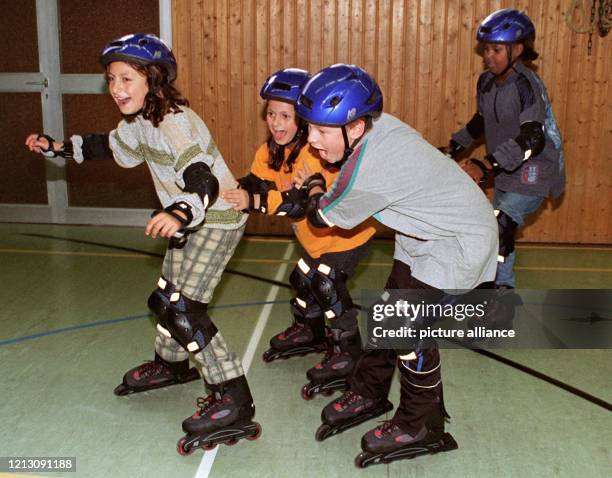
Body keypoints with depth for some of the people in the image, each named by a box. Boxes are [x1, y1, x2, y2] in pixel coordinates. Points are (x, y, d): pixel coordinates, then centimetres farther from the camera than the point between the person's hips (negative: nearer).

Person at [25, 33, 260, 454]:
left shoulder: (176, 123, -27)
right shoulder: (140, 120, 1)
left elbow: (203, 182, -40)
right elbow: (113, 147, 21)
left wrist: (181, 212, -60)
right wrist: (60, 147, 14)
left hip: (218, 218, -10)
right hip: (190, 219, 10)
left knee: (184, 309, -17)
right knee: (166, 297, 20)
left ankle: (234, 402, -12)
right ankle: (172, 365, 45)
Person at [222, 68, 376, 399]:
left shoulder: (313, 153, -32)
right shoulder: (270, 151, -5)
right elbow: (255, 182, -9)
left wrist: (253, 202, -45)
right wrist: (237, 190, -32)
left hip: (348, 230, -9)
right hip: (316, 235, 9)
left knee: (327, 284, -18)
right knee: (303, 279, 18)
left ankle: (346, 353, -2)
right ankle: (309, 332, 43)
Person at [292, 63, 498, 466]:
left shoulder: (369, 170, -35)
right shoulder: (377, 124, -11)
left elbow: (323, 216, -14)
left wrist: (312, 187, 5)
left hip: (460, 242, -9)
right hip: (425, 232, 9)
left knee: (411, 329, -7)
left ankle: (422, 427, 13)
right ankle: (369, 395, 31)